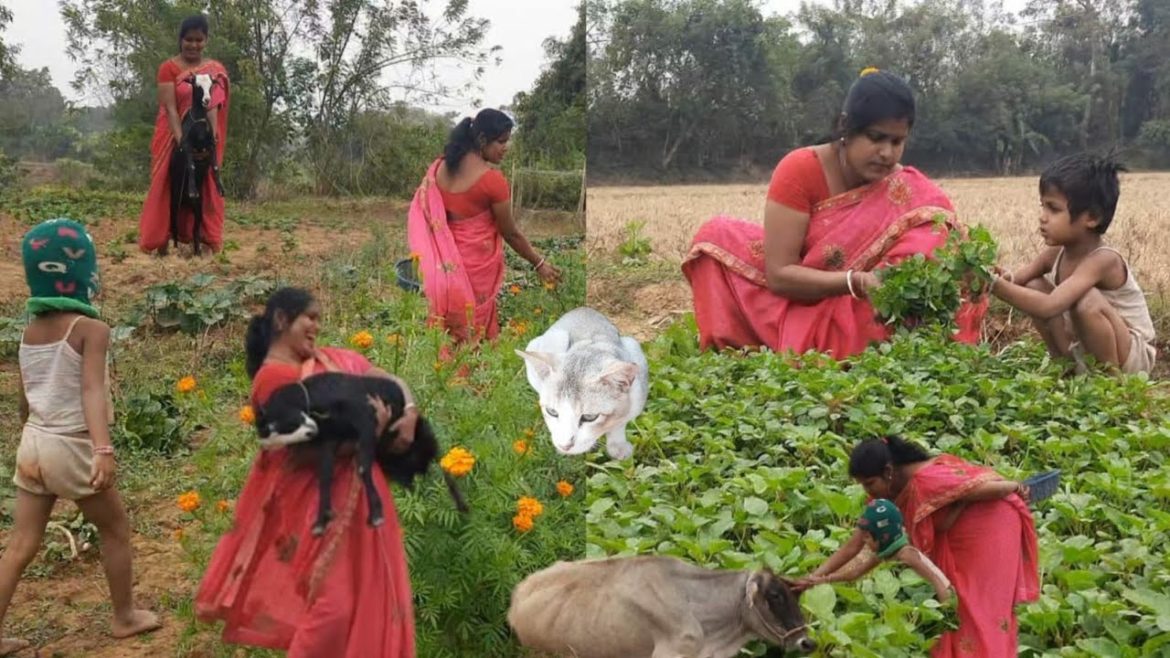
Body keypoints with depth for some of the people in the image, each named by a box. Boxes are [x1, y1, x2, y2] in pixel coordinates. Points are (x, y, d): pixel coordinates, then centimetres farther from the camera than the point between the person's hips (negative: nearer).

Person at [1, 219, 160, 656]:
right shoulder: (91, 329, -16)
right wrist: (104, 449, -39)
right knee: (116, 530, 15)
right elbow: (92, 391, -29)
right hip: (72, 449, -6)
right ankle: (125, 617, 28)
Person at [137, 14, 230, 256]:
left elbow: (213, 106, -7)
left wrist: (212, 139, -23)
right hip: (173, 137, -3)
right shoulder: (169, 68, -6)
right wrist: (181, 141, -26)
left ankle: (204, 242, 7)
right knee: (167, 188, -1)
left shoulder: (215, 70, 4)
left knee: (204, 189, 4)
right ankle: (161, 242, 0)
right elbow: (169, 108, -14)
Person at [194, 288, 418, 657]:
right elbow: (312, 446, -21)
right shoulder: (273, 378, -13)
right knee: (331, 598, -6)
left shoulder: (328, 360, 10)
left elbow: (391, 381, 10)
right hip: (315, 499, -8)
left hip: (354, 489, 8)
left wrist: (410, 414, -10)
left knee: (365, 587, 15)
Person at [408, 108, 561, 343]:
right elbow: (511, 234, -12)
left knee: (453, 322, 17)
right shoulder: (492, 180, -20)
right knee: (474, 329, 9)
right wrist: (539, 263, 0)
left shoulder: (440, 167, -1)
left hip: (446, 263, 6)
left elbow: (424, 212, 6)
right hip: (477, 265, -6)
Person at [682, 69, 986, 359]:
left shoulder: (909, 192, -7)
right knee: (719, 237, -16)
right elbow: (779, 274, -20)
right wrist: (857, 281, -34)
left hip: (859, 318, 1)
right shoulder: (800, 170, -14)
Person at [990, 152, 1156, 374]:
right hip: (1085, 346, 7)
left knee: (1087, 300, -34)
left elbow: (1049, 307, -43)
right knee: (1034, 287, -5)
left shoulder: (1102, 260, -29)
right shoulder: (1056, 254, -6)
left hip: (1132, 354, -7)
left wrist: (995, 285, -48)